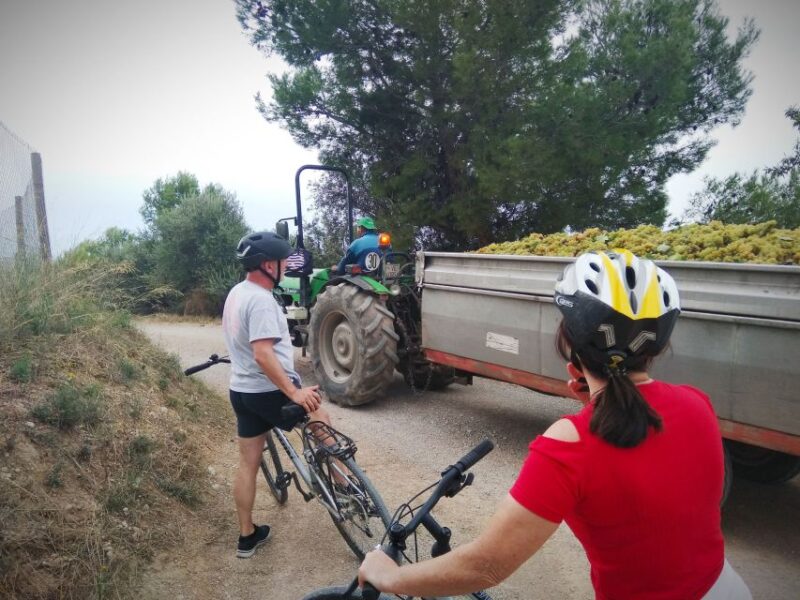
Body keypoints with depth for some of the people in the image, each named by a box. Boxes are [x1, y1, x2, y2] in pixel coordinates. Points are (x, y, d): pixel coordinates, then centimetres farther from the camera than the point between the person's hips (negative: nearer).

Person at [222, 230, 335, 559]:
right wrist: (295, 392, -29)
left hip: (241, 390, 9)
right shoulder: (261, 300, -21)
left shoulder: (236, 293, 10)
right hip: (269, 391, -9)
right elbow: (263, 354, -30)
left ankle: (247, 535, 26)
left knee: (248, 463, 14)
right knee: (322, 420, 13)